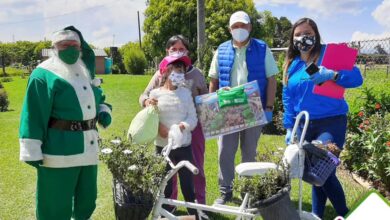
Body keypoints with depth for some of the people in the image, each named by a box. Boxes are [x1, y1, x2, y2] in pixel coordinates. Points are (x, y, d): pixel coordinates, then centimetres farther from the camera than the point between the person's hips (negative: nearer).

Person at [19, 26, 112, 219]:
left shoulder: (86, 71, 14)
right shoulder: (44, 75, -10)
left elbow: (98, 98, 26)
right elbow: (33, 115, -14)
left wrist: (104, 111, 4)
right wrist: (32, 151, -17)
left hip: (88, 148, 7)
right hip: (59, 151, -7)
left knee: (87, 198, 22)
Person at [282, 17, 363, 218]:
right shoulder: (292, 64, 11)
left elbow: (356, 77, -13)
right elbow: (288, 98, 11)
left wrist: (331, 75, -31)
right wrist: (290, 128, 5)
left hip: (331, 123, -4)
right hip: (304, 126, 4)